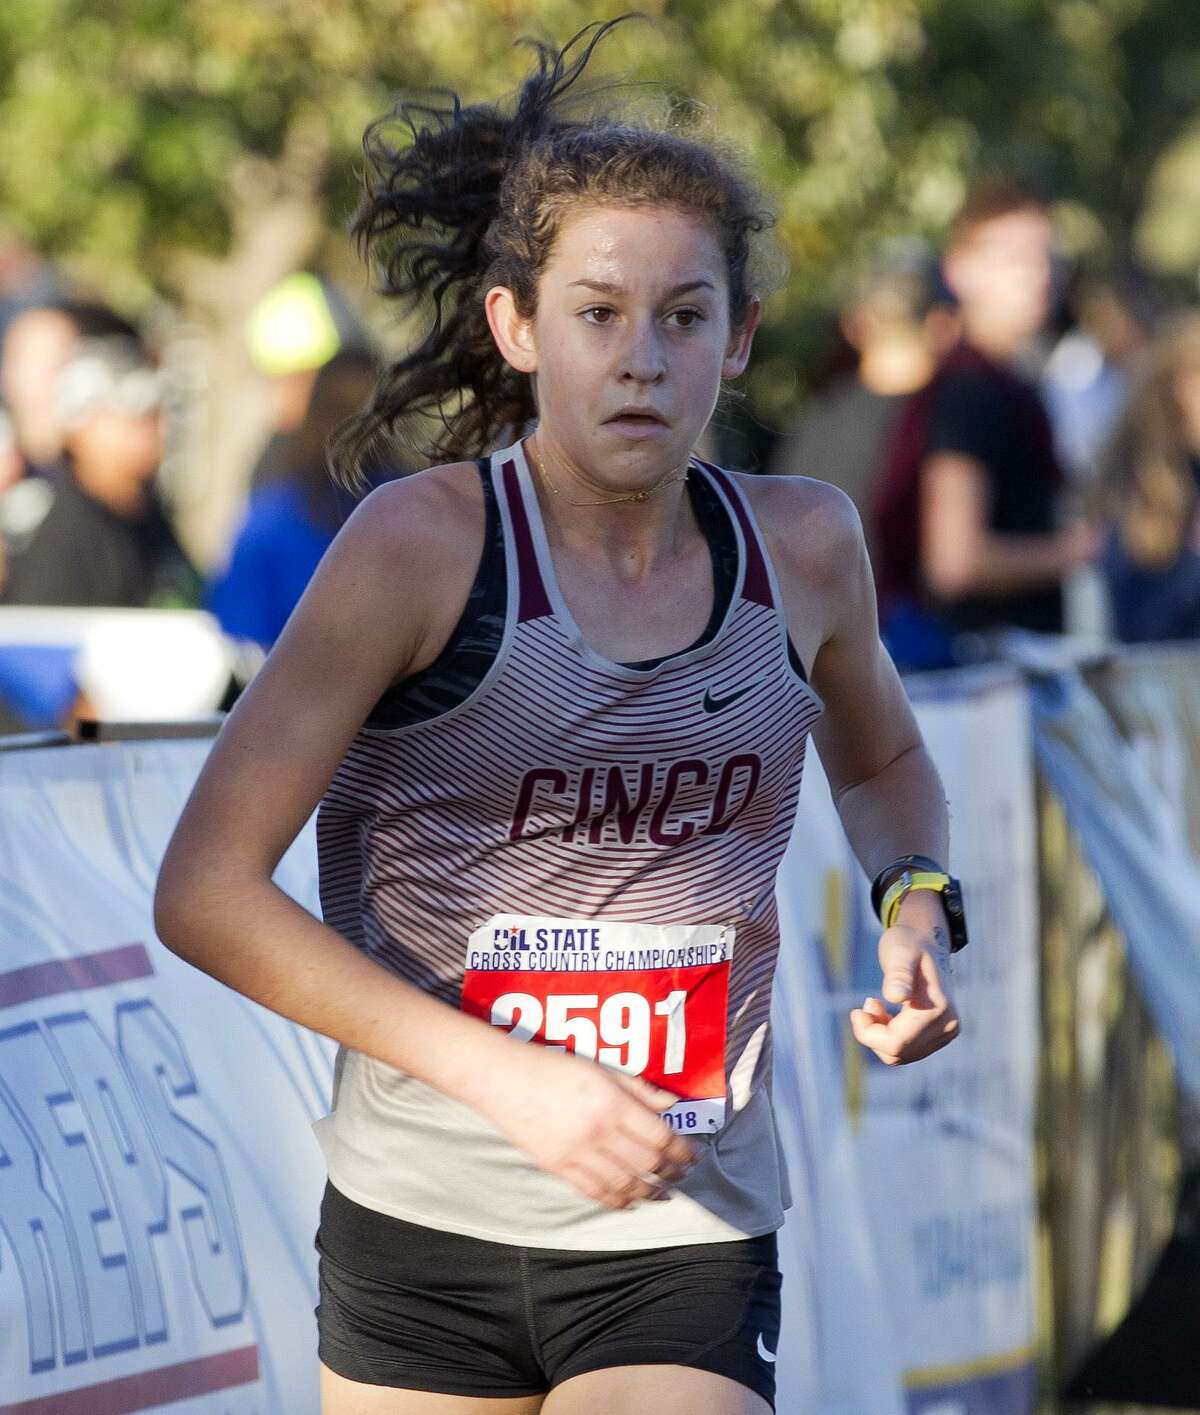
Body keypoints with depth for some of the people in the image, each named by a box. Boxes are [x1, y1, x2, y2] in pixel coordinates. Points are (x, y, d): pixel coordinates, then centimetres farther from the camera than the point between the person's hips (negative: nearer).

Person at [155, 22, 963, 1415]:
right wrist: (505, 1077, -19)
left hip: (684, 1253, 2)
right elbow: (204, 892, -13)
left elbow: (882, 760, 26)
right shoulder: (420, 544, -10)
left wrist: (914, 903, 4)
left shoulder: (802, 545, 3)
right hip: (419, 1245, -2)